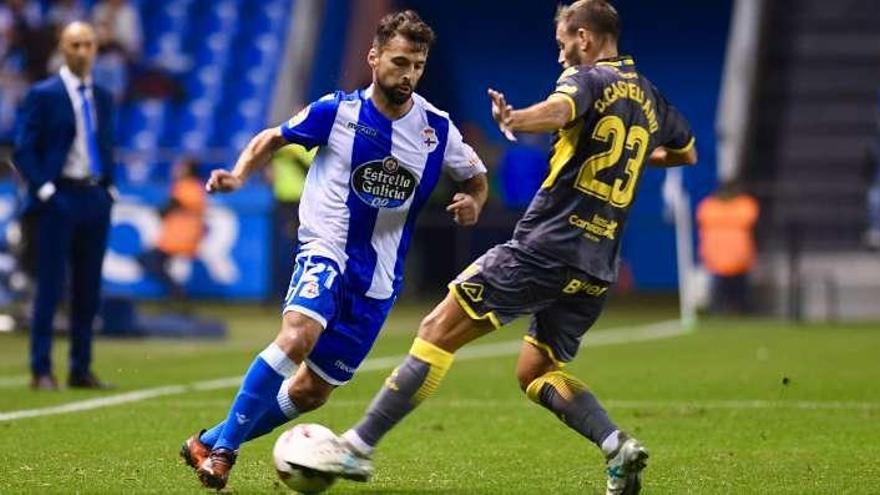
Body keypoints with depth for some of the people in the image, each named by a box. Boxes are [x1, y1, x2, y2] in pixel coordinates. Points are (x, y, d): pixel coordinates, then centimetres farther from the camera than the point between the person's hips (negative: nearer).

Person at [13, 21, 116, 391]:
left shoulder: (103, 98, 13)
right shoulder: (43, 95, -4)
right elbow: (23, 150, -7)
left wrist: (109, 187, 8)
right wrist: (44, 190, -14)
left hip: (95, 200, 5)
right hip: (59, 198, -5)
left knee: (88, 290, 7)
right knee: (50, 287, -4)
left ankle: (81, 369, 13)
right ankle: (41, 371, -1)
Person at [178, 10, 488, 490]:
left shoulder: (436, 128, -1)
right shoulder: (337, 111, -7)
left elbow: (476, 178, 14)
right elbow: (272, 138, 7)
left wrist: (472, 203, -9)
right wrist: (237, 175, -11)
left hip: (379, 275, 4)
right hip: (326, 249, -4)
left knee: (311, 391, 6)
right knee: (298, 335, -33)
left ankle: (210, 442, 25)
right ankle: (221, 450, -22)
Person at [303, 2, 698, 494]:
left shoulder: (588, 78, -4)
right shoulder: (651, 97, 17)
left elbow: (558, 111, -30)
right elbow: (688, 153, 36)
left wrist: (513, 120, -47)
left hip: (544, 248, -7)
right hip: (598, 267, 7)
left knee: (438, 330, -4)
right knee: (537, 373, 20)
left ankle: (357, 448, -6)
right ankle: (619, 447, -3)